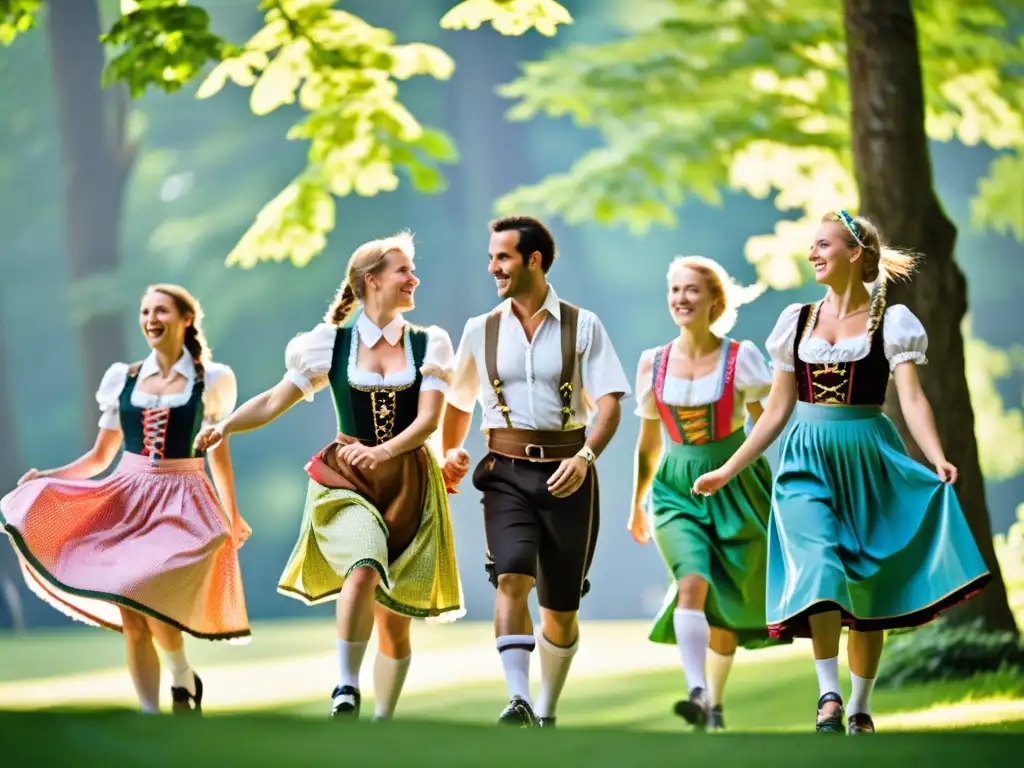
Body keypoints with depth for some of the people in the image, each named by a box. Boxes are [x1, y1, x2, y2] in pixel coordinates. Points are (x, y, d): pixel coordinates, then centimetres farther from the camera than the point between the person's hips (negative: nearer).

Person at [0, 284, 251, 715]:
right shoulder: (122, 380, 7)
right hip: (127, 502, 3)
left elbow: (219, 456, 13)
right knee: (132, 624, -3)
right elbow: (99, 457, 12)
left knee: (151, 603, -22)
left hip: (184, 506, -3)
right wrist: (46, 477, -2)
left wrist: (233, 517, 17)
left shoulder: (211, 380, 3)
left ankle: (183, 678, 5)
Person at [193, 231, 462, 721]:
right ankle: (346, 688, -23)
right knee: (364, 569, -32)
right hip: (345, 479, -2)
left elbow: (428, 418, -6)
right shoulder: (331, 343, 2)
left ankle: (383, 721, 17)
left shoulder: (427, 345, 5)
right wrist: (224, 427, -9)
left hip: (407, 483, 2)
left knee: (396, 618, 4)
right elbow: (275, 402, 5)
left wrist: (383, 451, -22)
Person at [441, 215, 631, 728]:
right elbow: (458, 402, 22)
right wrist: (449, 454, 7)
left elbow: (608, 401, -6)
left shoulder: (582, 327, 2)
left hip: (565, 473, -1)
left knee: (560, 608, 7)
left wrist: (585, 456, -21)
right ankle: (518, 703, -33)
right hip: (506, 472, 1)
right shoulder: (480, 331, 9)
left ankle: (547, 714, 24)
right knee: (512, 579, -23)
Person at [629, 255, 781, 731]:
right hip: (676, 490, 1)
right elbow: (648, 444, 15)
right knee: (692, 583, -23)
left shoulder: (741, 357, -4)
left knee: (725, 604, 6)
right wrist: (637, 506, 22)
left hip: (735, 485, -1)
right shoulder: (653, 364, 4)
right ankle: (697, 693, -34)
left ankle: (715, 702, 24)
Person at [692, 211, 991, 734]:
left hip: (868, 458, -2)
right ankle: (828, 693, -18)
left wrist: (937, 459, -27)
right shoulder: (799, 321, 10)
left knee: (866, 589, 3)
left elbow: (912, 398, -10)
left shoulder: (890, 321, 0)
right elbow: (777, 410, 15)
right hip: (807, 459, 2)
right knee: (819, 567, -20)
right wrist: (728, 470, 13)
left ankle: (860, 707, 15)